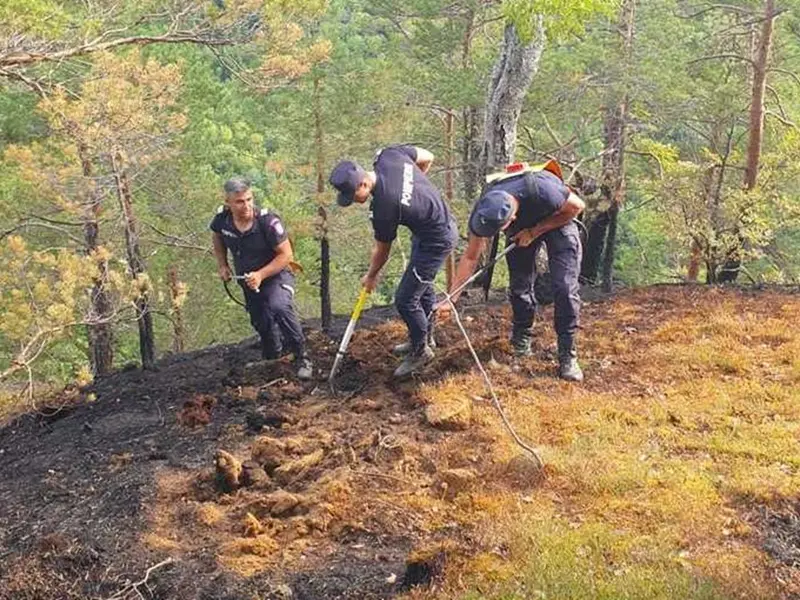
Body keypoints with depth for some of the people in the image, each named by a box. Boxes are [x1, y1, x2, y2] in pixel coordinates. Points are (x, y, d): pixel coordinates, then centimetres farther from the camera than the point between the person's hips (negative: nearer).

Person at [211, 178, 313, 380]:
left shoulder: (267, 221, -26)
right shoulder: (222, 218, -12)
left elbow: (286, 254, -20)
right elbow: (218, 238, 14)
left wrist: (261, 275, -28)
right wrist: (222, 265, 5)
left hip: (276, 275, -5)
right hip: (247, 280, 6)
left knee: (279, 307, -34)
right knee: (261, 324, 15)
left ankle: (302, 357, -21)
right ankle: (272, 361, 44)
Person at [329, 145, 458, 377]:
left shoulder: (384, 207, -32)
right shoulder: (389, 155, -14)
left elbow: (382, 250, -14)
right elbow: (427, 158, 3)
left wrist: (371, 276, 5)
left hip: (436, 242, -10)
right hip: (442, 218, 10)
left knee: (405, 300, -2)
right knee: (422, 284, 26)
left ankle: (420, 351, 20)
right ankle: (425, 337, 45)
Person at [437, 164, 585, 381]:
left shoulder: (541, 191, -44)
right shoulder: (482, 214, -30)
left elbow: (576, 206, -22)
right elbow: (470, 257, -18)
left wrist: (534, 232, -25)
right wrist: (450, 299, -22)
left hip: (557, 219, -3)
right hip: (521, 228, 3)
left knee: (565, 288, -14)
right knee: (519, 286, -2)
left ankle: (567, 356, -6)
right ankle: (521, 342, 22)